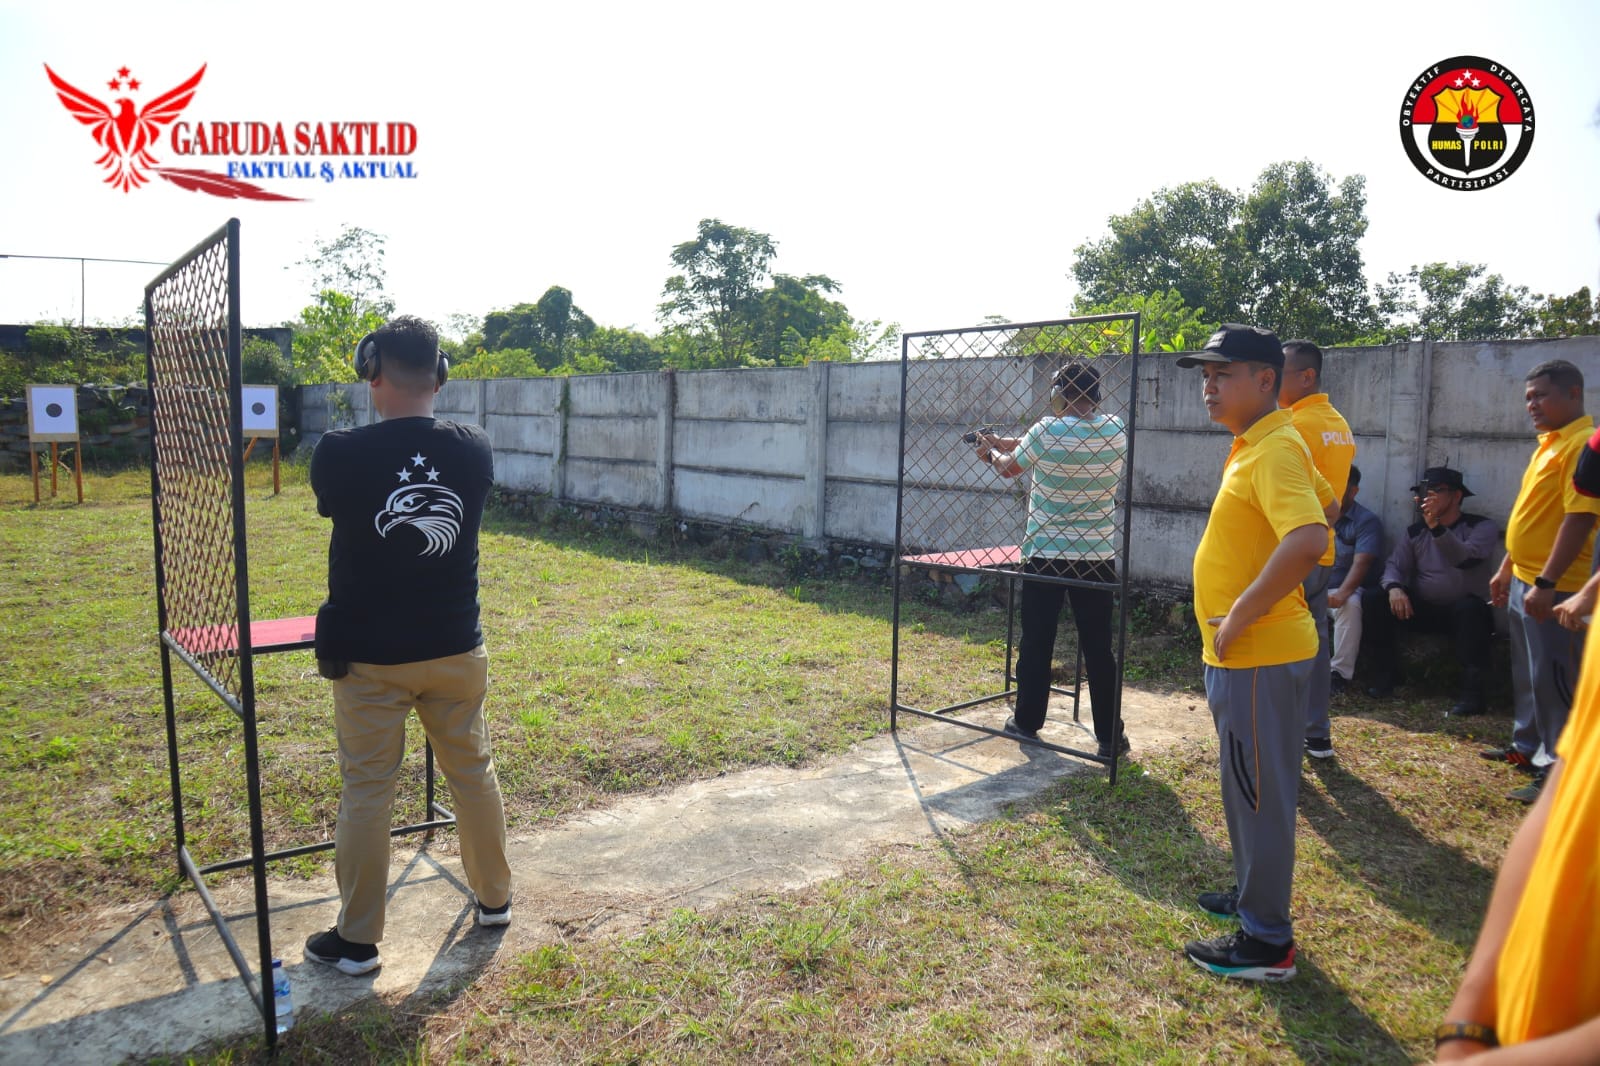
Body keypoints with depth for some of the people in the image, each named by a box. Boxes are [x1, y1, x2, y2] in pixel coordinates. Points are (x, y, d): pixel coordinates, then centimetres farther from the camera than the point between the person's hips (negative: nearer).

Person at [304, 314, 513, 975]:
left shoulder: (340, 455, -16)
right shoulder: (476, 451, -8)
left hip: (369, 657, -2)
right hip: (456, 650, 3)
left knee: (366, 792, 9)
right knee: (474, 772, 18)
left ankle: (357, 940, 21)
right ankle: (494, 898, 33)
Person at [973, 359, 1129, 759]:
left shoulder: (1048, 431, -12)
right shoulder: (1116, 430, 0)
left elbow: (1009, 468, 5)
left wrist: (990, 453, 28)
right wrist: (1005, 442, 24)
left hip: (1045, 556, -3)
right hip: (1098, 558, 3)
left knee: (1035, 644, 10)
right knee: (1098, 648, 7)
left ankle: (1026, 723, 22)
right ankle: (1110, 737, 11)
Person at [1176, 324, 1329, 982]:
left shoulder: (1275, 450, -19)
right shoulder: (1253, 447, 12)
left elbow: (1308, 539, -35)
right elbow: (1326, 506, 27)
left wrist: (1242, 614, -27)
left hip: (1260, 657, -10)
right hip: (1242, 655, 10)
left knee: (1260, 794, 1)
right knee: (1247, 788, 22)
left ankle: (1266, 942, 13)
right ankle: (1253, 894, 39)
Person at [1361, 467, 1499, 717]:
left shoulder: (1482, 527, -4)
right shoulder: (1415, 532, 9)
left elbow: (1465, 558, -24)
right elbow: (1394, 565, 1)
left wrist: (1436, 527, -37)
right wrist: (1394, 588, -23)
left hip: (1466, 610, -4)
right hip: (1423, 609, 4)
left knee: (1469, 607, -38)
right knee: (1376, 605, -19)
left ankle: (1473, 693, -32)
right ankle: (1384, 678, -8)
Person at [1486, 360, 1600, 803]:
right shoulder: (1549, 443, 15)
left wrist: (1546, 582, -26)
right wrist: (1506, 568, 22)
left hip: (1552, 586, -10)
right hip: (1523, 580, 10)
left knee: (1553, 679, -3)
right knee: (1529, 672, 20)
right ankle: (1528, 745, 34)